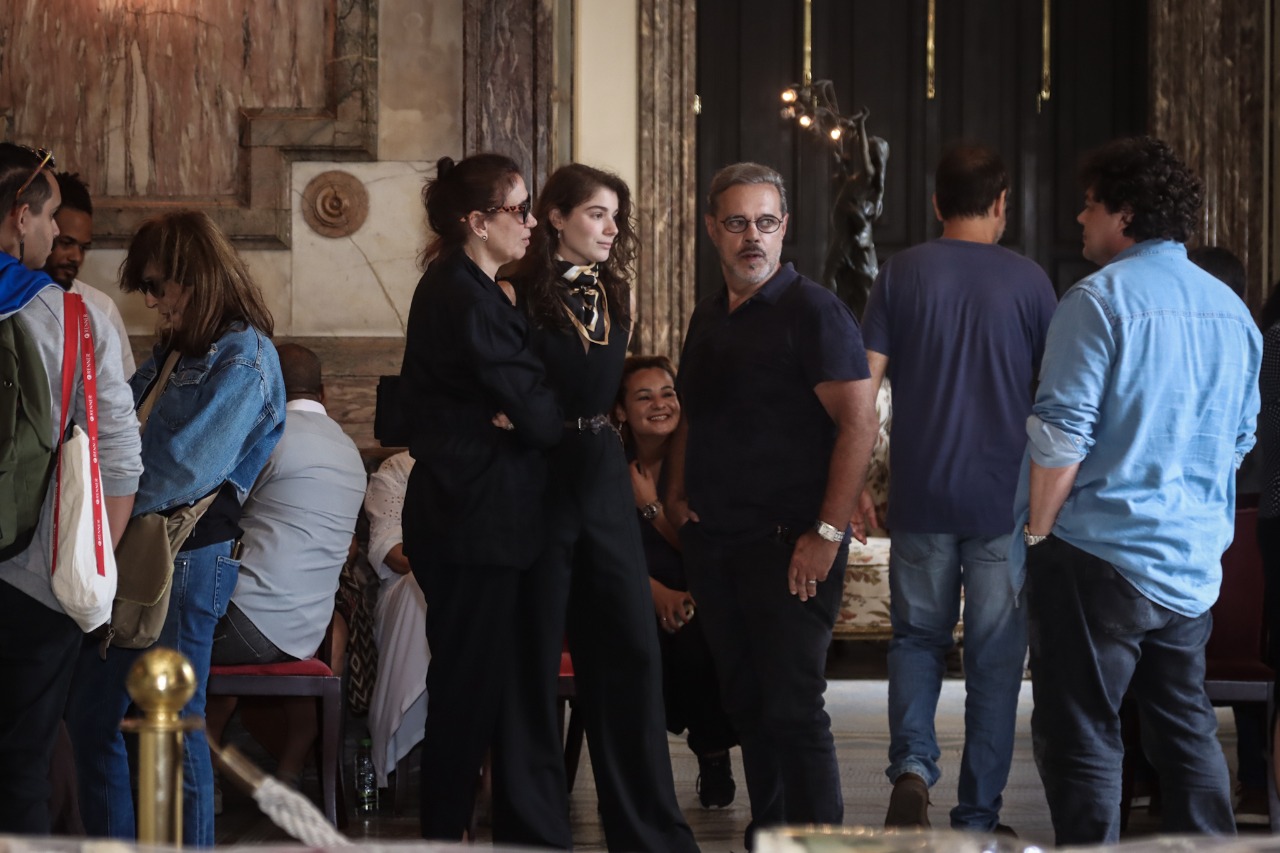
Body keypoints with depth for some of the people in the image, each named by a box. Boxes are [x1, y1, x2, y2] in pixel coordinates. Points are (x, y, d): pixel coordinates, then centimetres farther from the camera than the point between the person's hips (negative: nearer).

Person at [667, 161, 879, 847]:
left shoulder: (812, 310, -8)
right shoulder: (708, 318, 15)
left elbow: (860, 421, -15)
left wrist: (827, 533, -19)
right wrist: (676, 495, 10)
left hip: (789, 545, -7)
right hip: (713, 544, 7)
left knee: (792, 708, -9)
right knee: (745, 704, 12)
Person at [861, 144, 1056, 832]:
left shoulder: (903, 273, 0)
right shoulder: (1027, 281, -1)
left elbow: (864, 383, -2)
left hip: (921, 494, 1)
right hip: (1005, 496, -1)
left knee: (917, 638, 16)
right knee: (995, 658, 6)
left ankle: (911, 763, -8)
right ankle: (977, 816, 8)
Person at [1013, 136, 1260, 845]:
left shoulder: (1101, 300, -13)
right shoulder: (1230, 309, 10)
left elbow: (1060, 436, -16)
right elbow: (1240, 437, 18)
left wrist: (1036, 533, -5)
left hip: (1100, 557, -7)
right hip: (1194, 563, 7)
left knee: (1079, 735, -2)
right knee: (1185, 727, 14)